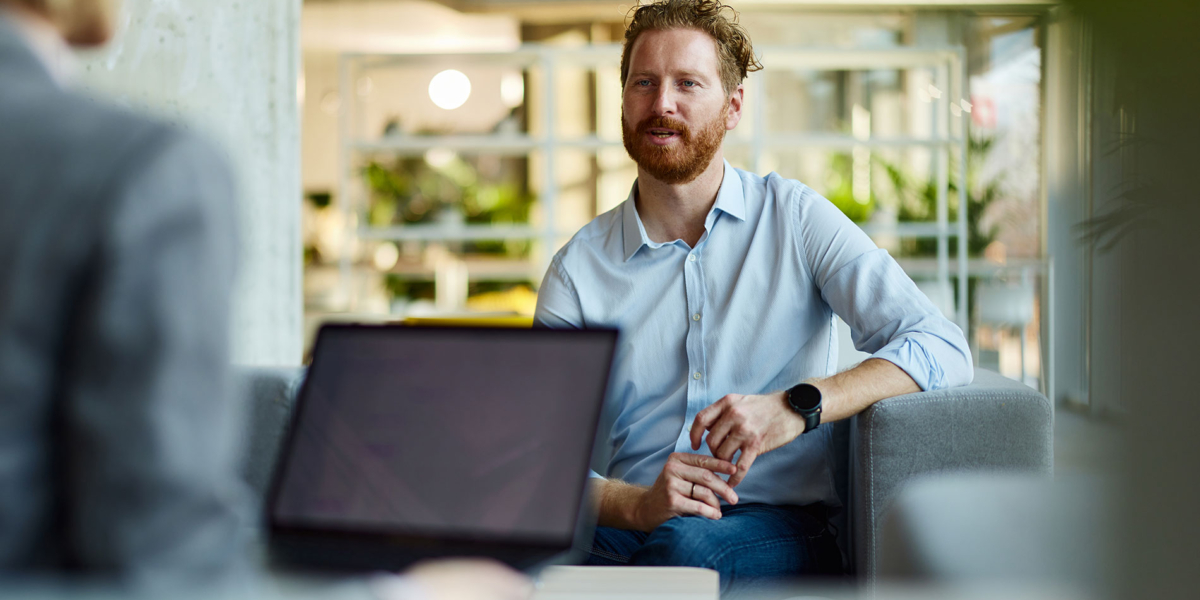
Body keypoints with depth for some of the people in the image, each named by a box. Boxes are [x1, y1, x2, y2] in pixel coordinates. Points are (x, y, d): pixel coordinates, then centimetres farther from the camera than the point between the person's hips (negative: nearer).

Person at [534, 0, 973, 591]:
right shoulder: (579, 266, 10)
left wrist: (796, 406, -20)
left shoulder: (794, 217, 7)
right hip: (626, 527, 2)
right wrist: (640, 504, -22)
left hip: (775, 535, -1)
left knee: (685, 541, -37)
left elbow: (942, 350, -4)